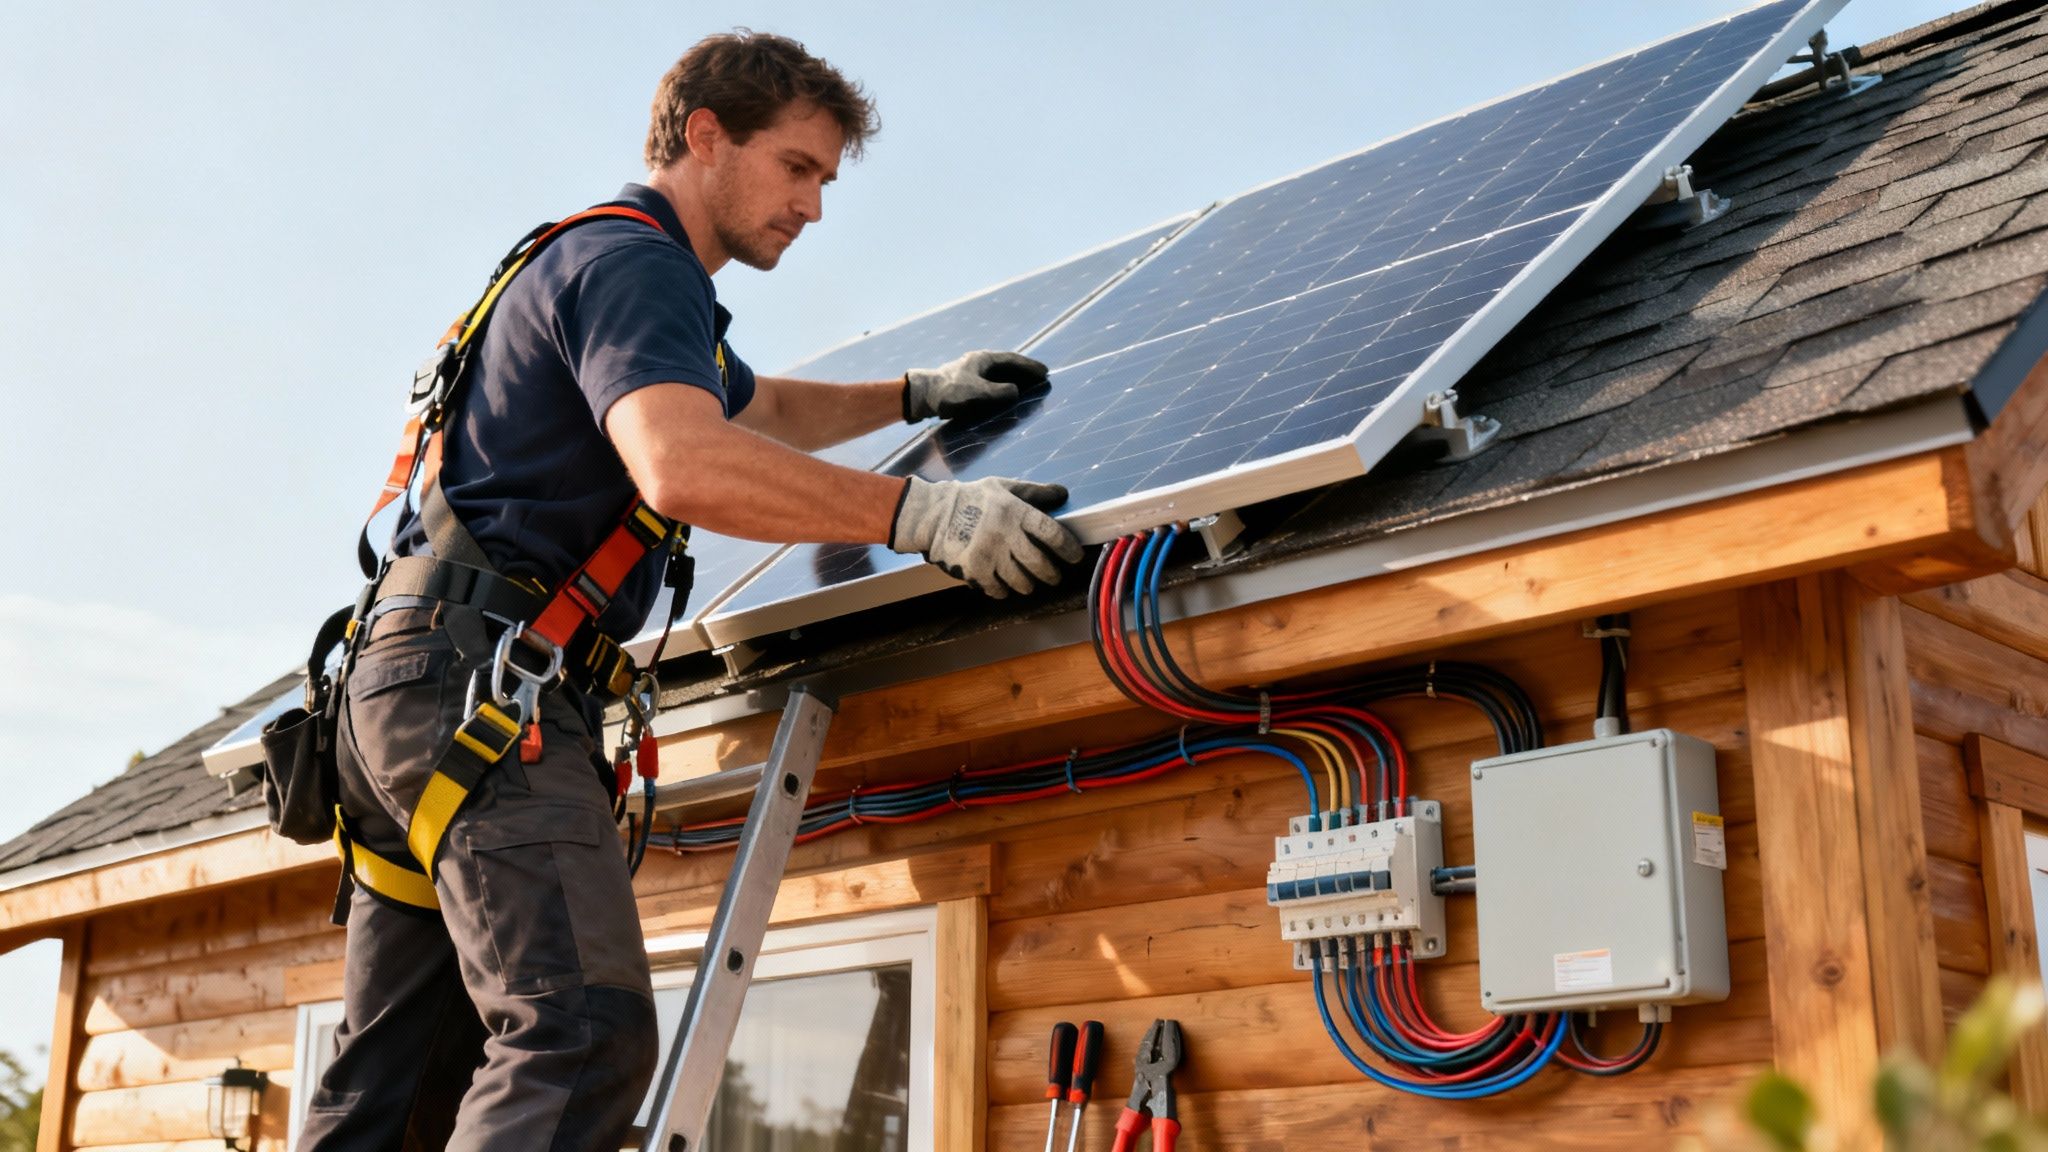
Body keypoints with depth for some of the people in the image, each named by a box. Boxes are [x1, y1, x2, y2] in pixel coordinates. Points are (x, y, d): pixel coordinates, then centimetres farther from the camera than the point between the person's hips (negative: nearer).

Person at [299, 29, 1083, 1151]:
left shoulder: (623, 272, 28)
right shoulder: (633, 262, -7)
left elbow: (762, 411, 45)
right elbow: (685, 466, -27)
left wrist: (917, 393, 39)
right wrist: (921, 512, -30)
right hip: (482, 668, -11)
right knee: (584, 1031, -25)